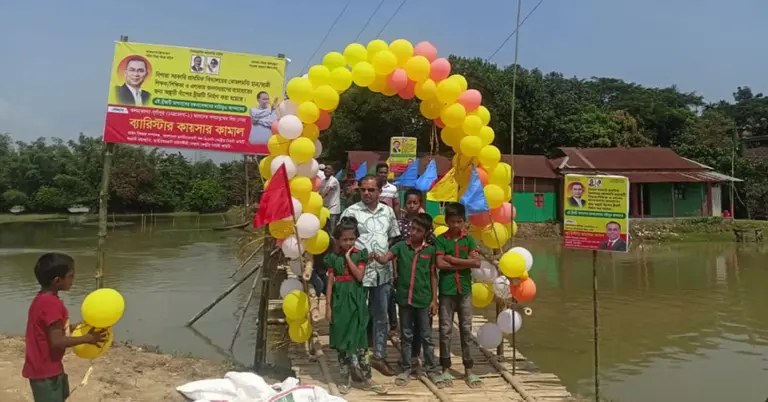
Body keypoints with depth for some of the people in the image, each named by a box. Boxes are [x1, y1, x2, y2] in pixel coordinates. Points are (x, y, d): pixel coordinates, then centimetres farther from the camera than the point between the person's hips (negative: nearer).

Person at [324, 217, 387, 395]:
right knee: (342, 342, 7)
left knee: (360, 341, 3)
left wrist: (348, 257, -14)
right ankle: (346, 379, 20)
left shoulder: (360, 254, 0)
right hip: (340, 300, 1)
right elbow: (330, 282, 1)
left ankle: (367, 379, 13)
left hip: (356, 300, -1)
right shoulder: (333, 257, 0)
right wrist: (328, 306, -2)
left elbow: (359, 276, -15)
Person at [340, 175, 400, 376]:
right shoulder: (351, 211, -4)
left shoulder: (388, 211, 9)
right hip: (359, 271, -4)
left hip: (383, 272, 4)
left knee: (381, 316, 12)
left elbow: (394, 239, 14)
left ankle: (379, 356, 26)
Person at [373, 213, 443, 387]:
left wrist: (434, 299, 1)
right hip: (404, 298, 1)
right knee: (406, 336, 12)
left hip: (423, 299, -1)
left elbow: (433, 275, 2)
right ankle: (406, 369, 24)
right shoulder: (401, 246, -2)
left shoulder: (430, 250, -2)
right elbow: (385, 259, -15)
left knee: (426, 336, 9)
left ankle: (432, 369, 21)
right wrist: (377, 257, -39)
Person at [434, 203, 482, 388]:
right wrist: (465, 263, -11)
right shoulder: (440, 239, -2)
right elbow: (440, 264, -13)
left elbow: (477, 262, -8)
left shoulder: (468, 239, 4)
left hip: (465, 290, 2)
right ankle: (446, 369, 15)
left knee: (466, 330, 7)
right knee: (445, 330, 4)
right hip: (446, 290, -2)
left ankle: (468, 370, 16)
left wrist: (452, 258, -11)